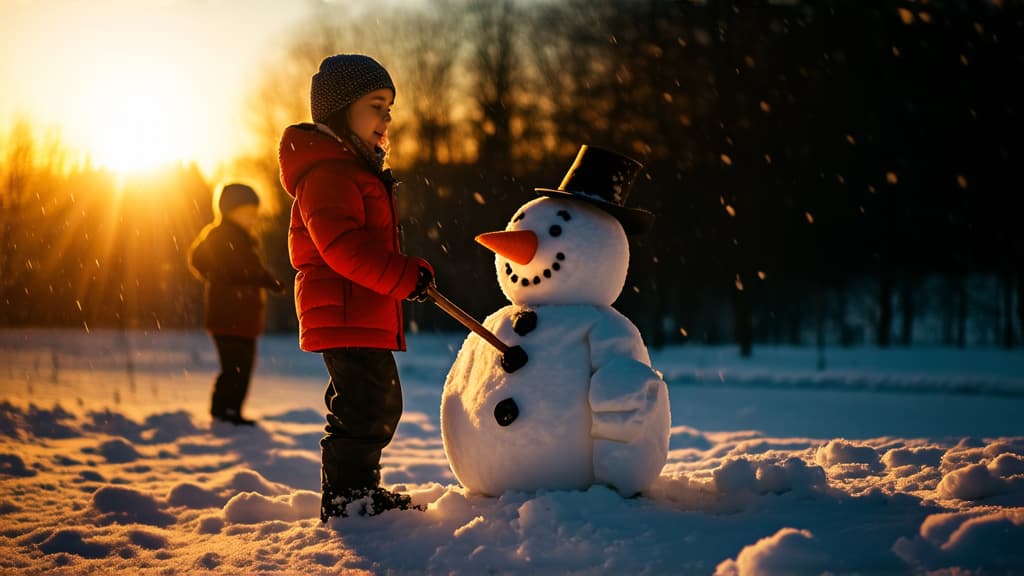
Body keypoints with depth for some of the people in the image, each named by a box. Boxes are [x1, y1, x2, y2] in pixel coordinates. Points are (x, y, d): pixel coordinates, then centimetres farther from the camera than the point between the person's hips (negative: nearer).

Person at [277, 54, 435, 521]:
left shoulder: (357, 171, 22)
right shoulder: (328, 173, -14)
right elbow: (341, 244, -26)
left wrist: (409, 273, 17)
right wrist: (405, 275, -27)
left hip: (367, 318, 11)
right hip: (346, 316, -11)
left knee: (379, 407, 17)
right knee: (363, 409, -10)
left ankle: (360, 491, 27)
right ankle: (345, 498, -2)